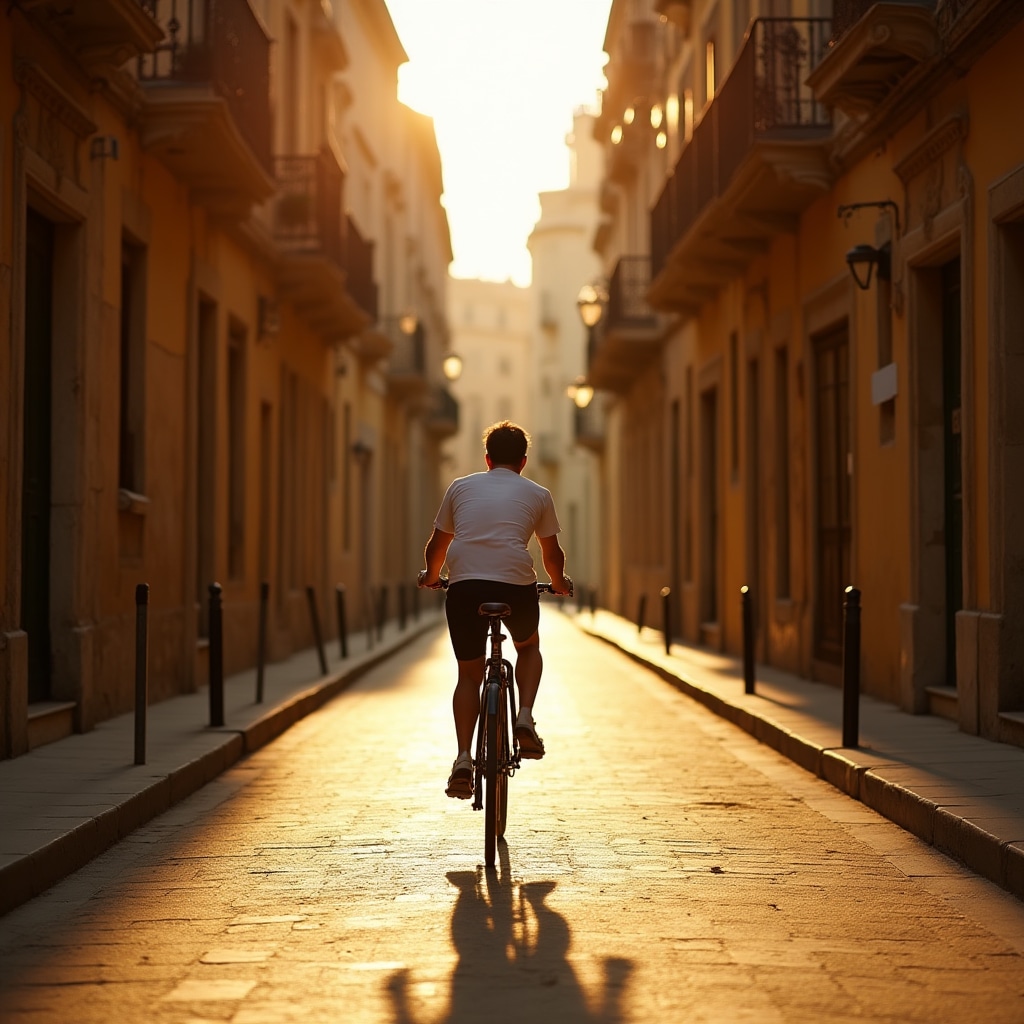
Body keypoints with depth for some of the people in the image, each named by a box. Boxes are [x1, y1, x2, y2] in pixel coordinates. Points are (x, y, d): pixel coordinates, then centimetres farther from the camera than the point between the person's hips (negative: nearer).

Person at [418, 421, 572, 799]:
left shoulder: (460, 487, 20)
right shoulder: (537, 494, 18)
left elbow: (436, 547, 25)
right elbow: (552, 554, 24)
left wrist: (430, 577, 45)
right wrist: (559, 583, 44)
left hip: (464, 586, 1)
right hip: (517, 584, -1)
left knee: (469, 674, 14)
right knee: (528, 647, 29)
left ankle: (463, 758, -2)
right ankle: (525, 718, 6)